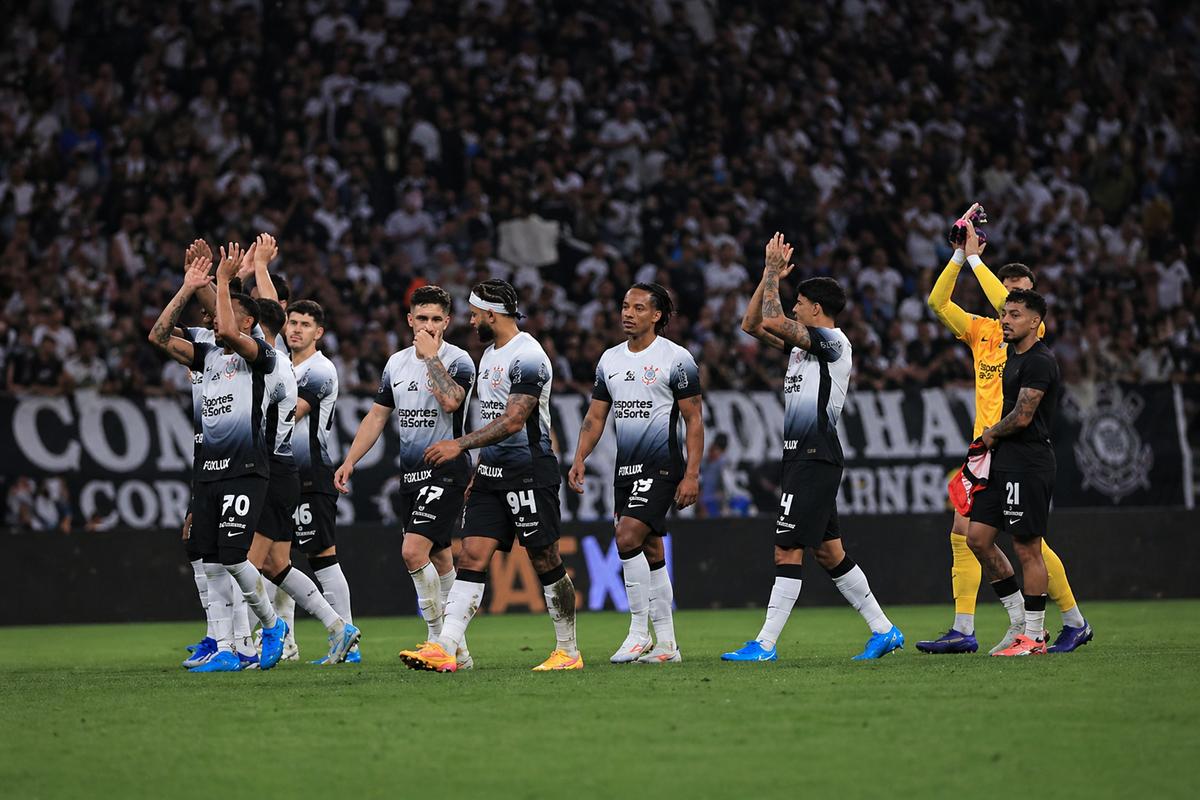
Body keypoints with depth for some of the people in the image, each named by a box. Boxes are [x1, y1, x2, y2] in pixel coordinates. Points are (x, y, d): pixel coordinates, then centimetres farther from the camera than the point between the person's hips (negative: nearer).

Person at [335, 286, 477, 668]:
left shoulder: (458, 360, -8)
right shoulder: (396, 363, 12)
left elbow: (451, 400, -28)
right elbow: (377, 415, 18)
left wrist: (431, 355, -19)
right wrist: (349, 461, 12)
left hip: (447, 471, -7)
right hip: (411, 474, 7)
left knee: (414, 550, -19)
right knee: (438, 558, 11)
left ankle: (440, 637, -9)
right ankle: (457, 649, 17)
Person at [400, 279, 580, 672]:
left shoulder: (527, 357, -15)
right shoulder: (489, 354, 16)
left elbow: (512, 422, -22)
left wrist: (460, 444, -21)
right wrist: (478, 473, 22)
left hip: (530, 471, -9)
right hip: (492, 472, 9)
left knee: (545, 561, -2)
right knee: (472, 556, -2)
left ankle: (569, 651, 9)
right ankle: (444, 648, -10)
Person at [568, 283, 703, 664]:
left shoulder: (676, 359, -7)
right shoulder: (610, 359, 12)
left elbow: (694, 420, -7)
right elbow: (595, 417, 15)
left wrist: (692, 474, -13)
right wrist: (580, 458, -1)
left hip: (662, 465, -7)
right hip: (626, 468, 7)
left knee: (628, 537, -20)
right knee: (651, 553, 8)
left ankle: (639, 632, -11)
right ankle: (667, 644, 13)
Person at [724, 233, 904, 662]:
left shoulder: (832, 341, -10)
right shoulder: (804, 343, 17)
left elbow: (771, 321, -20)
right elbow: (751, 324, 21)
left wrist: (774, 272, -8)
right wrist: (770, 275, 13)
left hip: (816, 460, -10)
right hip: (801, 457, 10)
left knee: (787, 551, -10)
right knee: (828, 552, 11)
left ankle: (765, 644, -11)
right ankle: (883, 630, 16)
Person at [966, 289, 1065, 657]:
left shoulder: (1039, 362, -14)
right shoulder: (1013, 356, 18)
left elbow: (1022, 417, -19)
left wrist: (990, 434, -2)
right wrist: (993, 439, 11)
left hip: (1028, 465, -10)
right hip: (1003, 464, 10)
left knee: (1027, 549, -5)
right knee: (978, 537, 8)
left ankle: (1034, 637, 2)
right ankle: (1022, 622, 16)